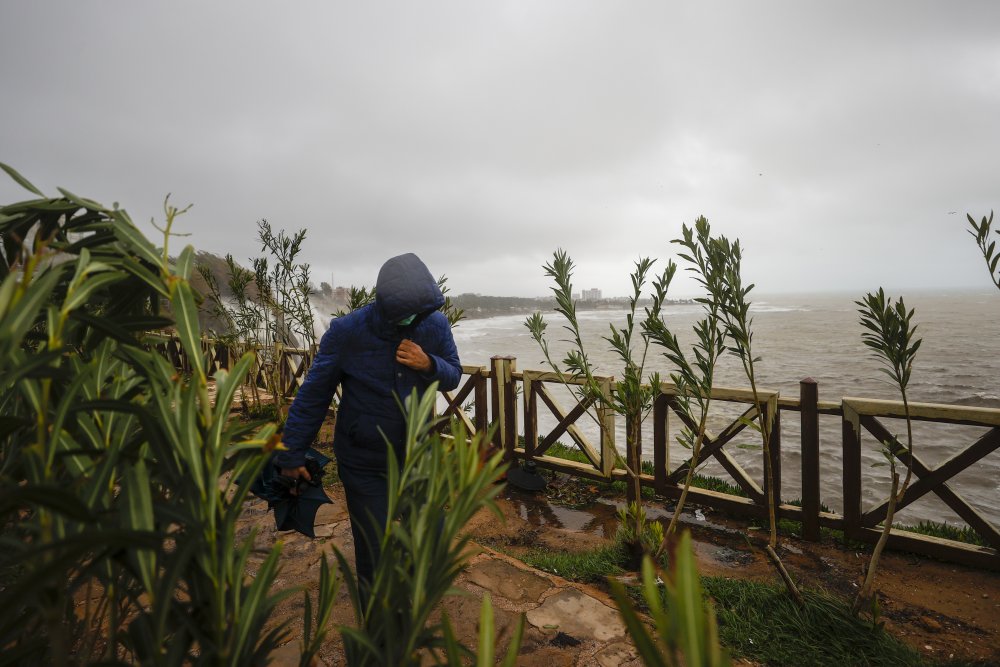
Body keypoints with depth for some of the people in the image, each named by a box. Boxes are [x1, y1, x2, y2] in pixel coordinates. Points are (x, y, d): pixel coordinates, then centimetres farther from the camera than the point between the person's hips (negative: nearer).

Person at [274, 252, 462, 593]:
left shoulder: (436, 325, -13)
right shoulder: (347, 331, -20)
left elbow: (453, 375, 1)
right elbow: (313, 394, -10)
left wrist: (428, 364, -23)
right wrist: (291, 454, -4)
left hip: (417, 453, 4)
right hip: (364, 463, -3)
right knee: (374, 556, 5)